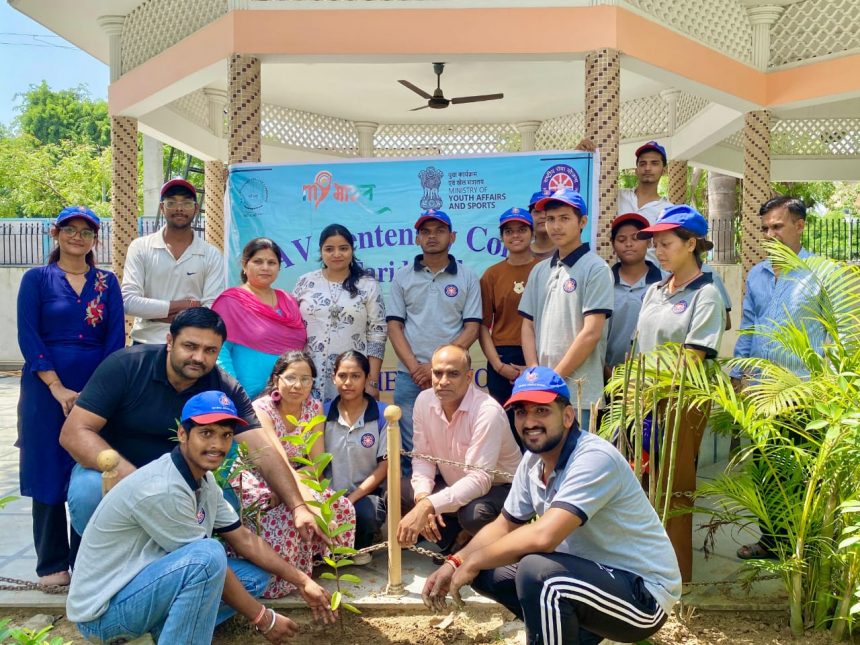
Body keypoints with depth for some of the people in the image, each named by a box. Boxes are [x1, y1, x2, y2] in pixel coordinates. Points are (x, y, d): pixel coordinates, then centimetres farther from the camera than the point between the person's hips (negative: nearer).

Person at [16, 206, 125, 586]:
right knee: (48, 473, 4)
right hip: (47, 391, -1)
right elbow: (28, 337, -5)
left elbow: (116, 338, 2)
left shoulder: (107, 282, 9)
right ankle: (52, 563, 17)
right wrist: (58, 389, -13)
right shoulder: (36, 279, 3)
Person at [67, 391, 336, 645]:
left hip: (146, 587, 9)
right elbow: (208, 562, -20)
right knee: (208, 554, -31)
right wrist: (263, 619, -11)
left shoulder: (204, 481, 1)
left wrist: (303, 582, 6)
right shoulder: (162, 490, -26)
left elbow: (245, 539, 8)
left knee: (254, 574, 5)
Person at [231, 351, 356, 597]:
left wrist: (295, 481, -28)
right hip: (256, 482, -5)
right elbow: (279, 463, -32)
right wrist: (306, 497, -46)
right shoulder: (261, 409, -19)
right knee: (291, 513, -35)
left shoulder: (314, 408, -4)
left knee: (341, 508, -20)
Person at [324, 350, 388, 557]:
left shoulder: (382, 415, -4)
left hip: (366, 495, -1)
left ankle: (361, 544, 4)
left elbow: (385, 465, -5)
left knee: (366, 513, -35)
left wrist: (352, 498, -14)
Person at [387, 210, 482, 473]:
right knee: (410, 445, 2)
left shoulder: (467, 278, 6)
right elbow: (394, 326, 5)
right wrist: (415, 368, -7)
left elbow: (472, 328, 0)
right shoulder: (402, 277, 9)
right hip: (410, 375, 1)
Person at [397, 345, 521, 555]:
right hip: (454, 485, 6)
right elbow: (422, 458, -3)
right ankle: (455, 540, 6)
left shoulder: (488, 411, -29)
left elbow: (479, 479, -35)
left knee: (475, 514, -38)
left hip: (497, 487, -6)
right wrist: (422, 497, -23)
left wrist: (427, 507, -45)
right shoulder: (424, 401, -10)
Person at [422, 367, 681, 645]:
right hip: (591, 575, 9)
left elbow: (543, 535, -35)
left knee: (536, 570, -33)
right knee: (487, 571, 6)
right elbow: (504, 525, 13)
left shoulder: (594, 458, -25)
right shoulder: (533, 460, 1)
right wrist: (455, 563, -3)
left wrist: (474, 561, -21)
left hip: (644, 592, -9)